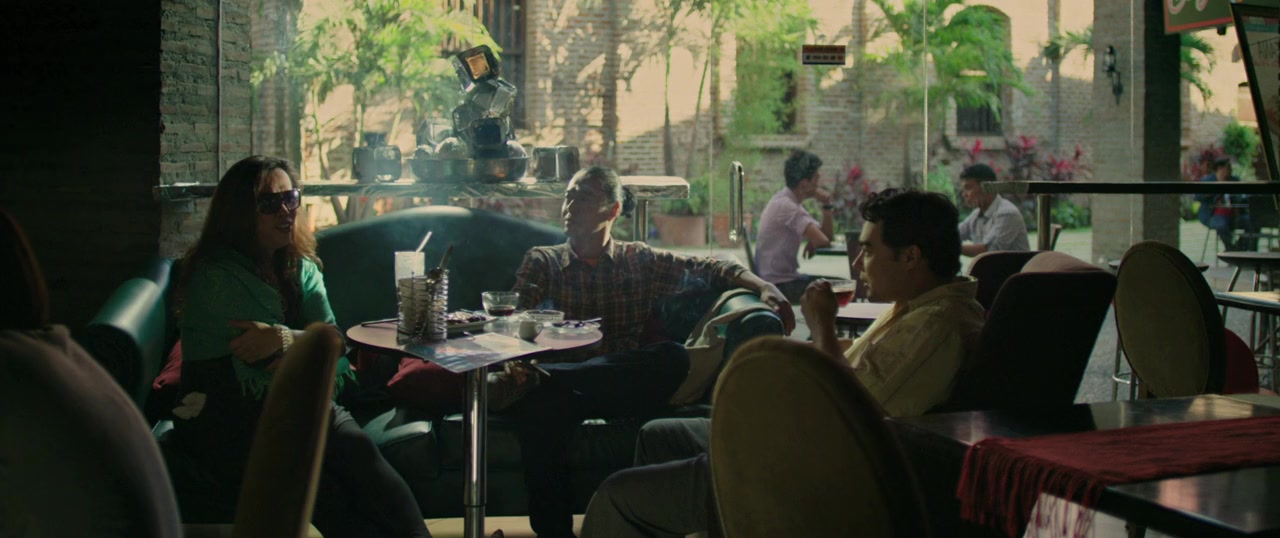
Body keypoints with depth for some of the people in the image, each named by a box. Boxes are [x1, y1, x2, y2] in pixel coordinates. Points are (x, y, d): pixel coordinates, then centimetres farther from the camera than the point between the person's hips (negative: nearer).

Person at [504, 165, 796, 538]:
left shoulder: (641, 261, 22)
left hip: (623, 389, 1)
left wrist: (764, 287, -6)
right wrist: (516, 366, -20)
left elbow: (710, 269, 15)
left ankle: (541, 376, -38)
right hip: (563, 391, -1)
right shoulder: (541, 262, 19)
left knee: (674, 357, -32)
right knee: (541, 402, -38)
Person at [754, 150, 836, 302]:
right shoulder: (786, 205, -19)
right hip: (779, 284, -10)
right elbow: (822, 241, -27)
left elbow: (826, 236, 11)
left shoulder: (790, 203, 11)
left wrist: (826, 206, -2)